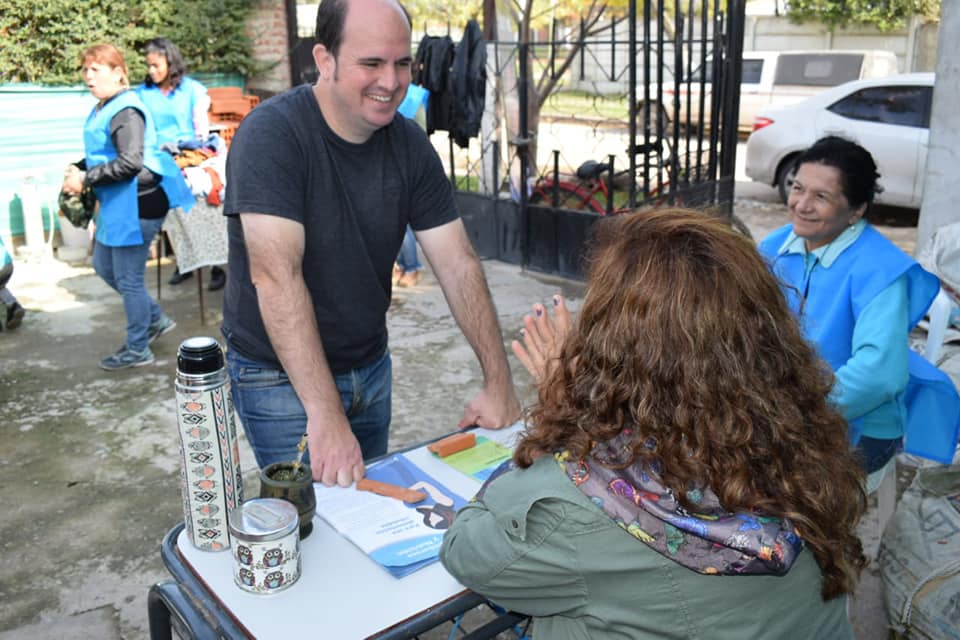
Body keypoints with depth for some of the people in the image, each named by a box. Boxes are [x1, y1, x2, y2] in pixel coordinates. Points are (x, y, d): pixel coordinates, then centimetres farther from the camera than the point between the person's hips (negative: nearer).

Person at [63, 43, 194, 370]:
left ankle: (137, 350, 17)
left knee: (128, 279, 1)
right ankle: (156, 319, 34)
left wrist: (86, 179, -21)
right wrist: (79, 170, 4)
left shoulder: (126, 110, -19)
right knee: (103, 266, 21)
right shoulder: (102, 108, 12)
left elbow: (130, 163, -27)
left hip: (137, 203, -11)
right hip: (116, 203, 11)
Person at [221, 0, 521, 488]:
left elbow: (458, 265, -7)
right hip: (281, 376, -5)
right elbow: (276, 275, -30)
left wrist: (499, 382, -14)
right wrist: (325, 414, -35)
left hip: (370, 365, 5)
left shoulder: (410, 145, -5)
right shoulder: (271, 135, -21)